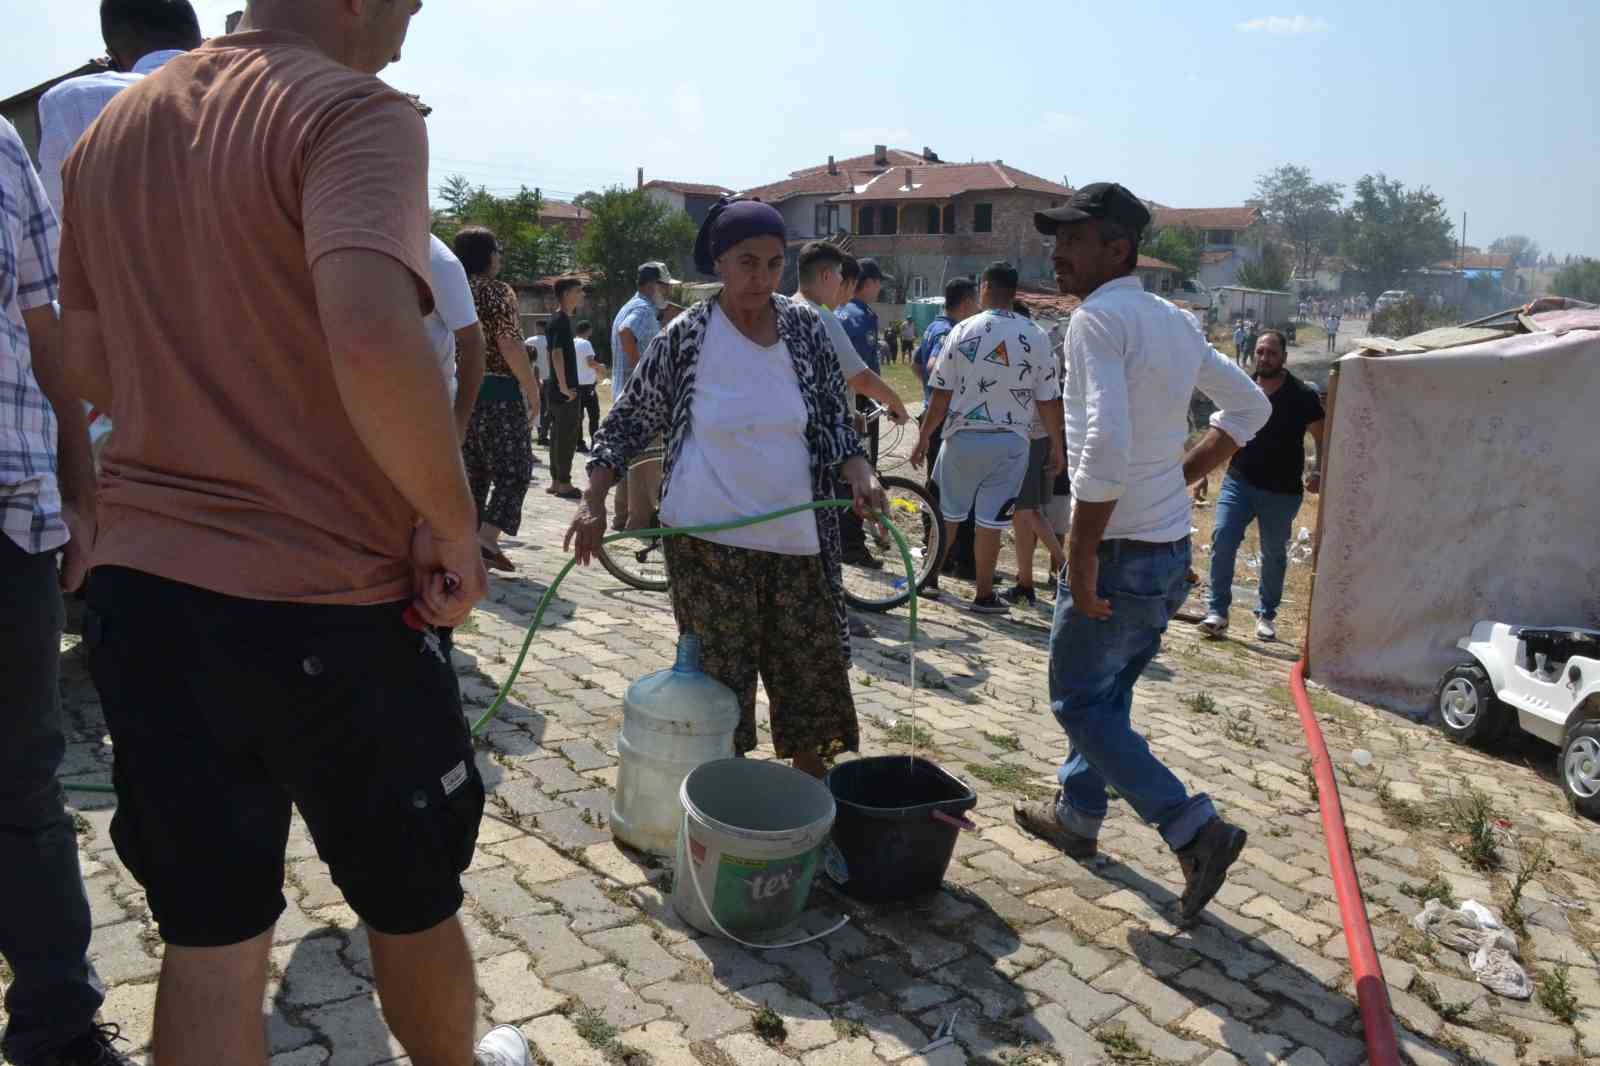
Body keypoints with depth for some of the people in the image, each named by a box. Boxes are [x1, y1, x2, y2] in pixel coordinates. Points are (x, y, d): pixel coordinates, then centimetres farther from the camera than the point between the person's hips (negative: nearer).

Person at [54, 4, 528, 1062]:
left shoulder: (112, 130, 11)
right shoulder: (353, 111, -13)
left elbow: (89, 367, 18)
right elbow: (373, 342, -30)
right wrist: (454, 524, -17)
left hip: (141, 585, 6)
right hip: (325, 598, -6)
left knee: (209, 935, 15)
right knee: (412, 898, 18)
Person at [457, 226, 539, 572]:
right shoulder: (497, 291, -8)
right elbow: (509, 345, -16)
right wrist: (531, 387, -10)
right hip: (497, 391, -7)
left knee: (474, 470, 13)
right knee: (514, 469, -3)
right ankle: (487, 540, -14)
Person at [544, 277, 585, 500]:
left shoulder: (556, 320, 16)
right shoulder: (562, 321, -14)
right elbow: (557, 354, -23)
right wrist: (564, 387, -22)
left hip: (558, 388, 10)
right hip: (565, 391, -10)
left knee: (559, 435, 12)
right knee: (567, 437, -5)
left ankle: (556, 481, 17)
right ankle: (564, 484, 0)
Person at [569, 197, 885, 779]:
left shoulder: (806, 328, 2)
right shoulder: (686, 335, -6)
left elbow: (834, 421, 6)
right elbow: (628, 422, 1)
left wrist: (861, 476, -13)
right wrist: (593, 504, -8)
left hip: (795, 536, 3)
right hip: (708, 539, -3)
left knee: (814, 670, 11)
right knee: (721, 675, 5)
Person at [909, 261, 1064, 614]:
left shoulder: (962, 331, -5)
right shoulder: (1036, 337, -3)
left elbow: (942, 393, -5)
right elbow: (1048, 400, -2)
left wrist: (924, 437, 5)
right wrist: (1057, 446, 9)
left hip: (963, 436, 0)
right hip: (1010, 441, 0)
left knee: (947, 512, 16)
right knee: (990, 520, 7)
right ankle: (984, 595, 14)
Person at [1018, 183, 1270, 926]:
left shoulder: (1098, 319, -17)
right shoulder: (1173, 321, 10)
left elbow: (1106, 443, -30)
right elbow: (1249, 407, 20)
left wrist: (1082, 557, -23)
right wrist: (1181, 476, 16)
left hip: (1118, 553, -9)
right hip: (1171, 549, 9)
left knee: (1079, 703, 5)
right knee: (1109, 693, 22)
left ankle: (1195, 829, -2)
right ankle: (1076, 815, 38)